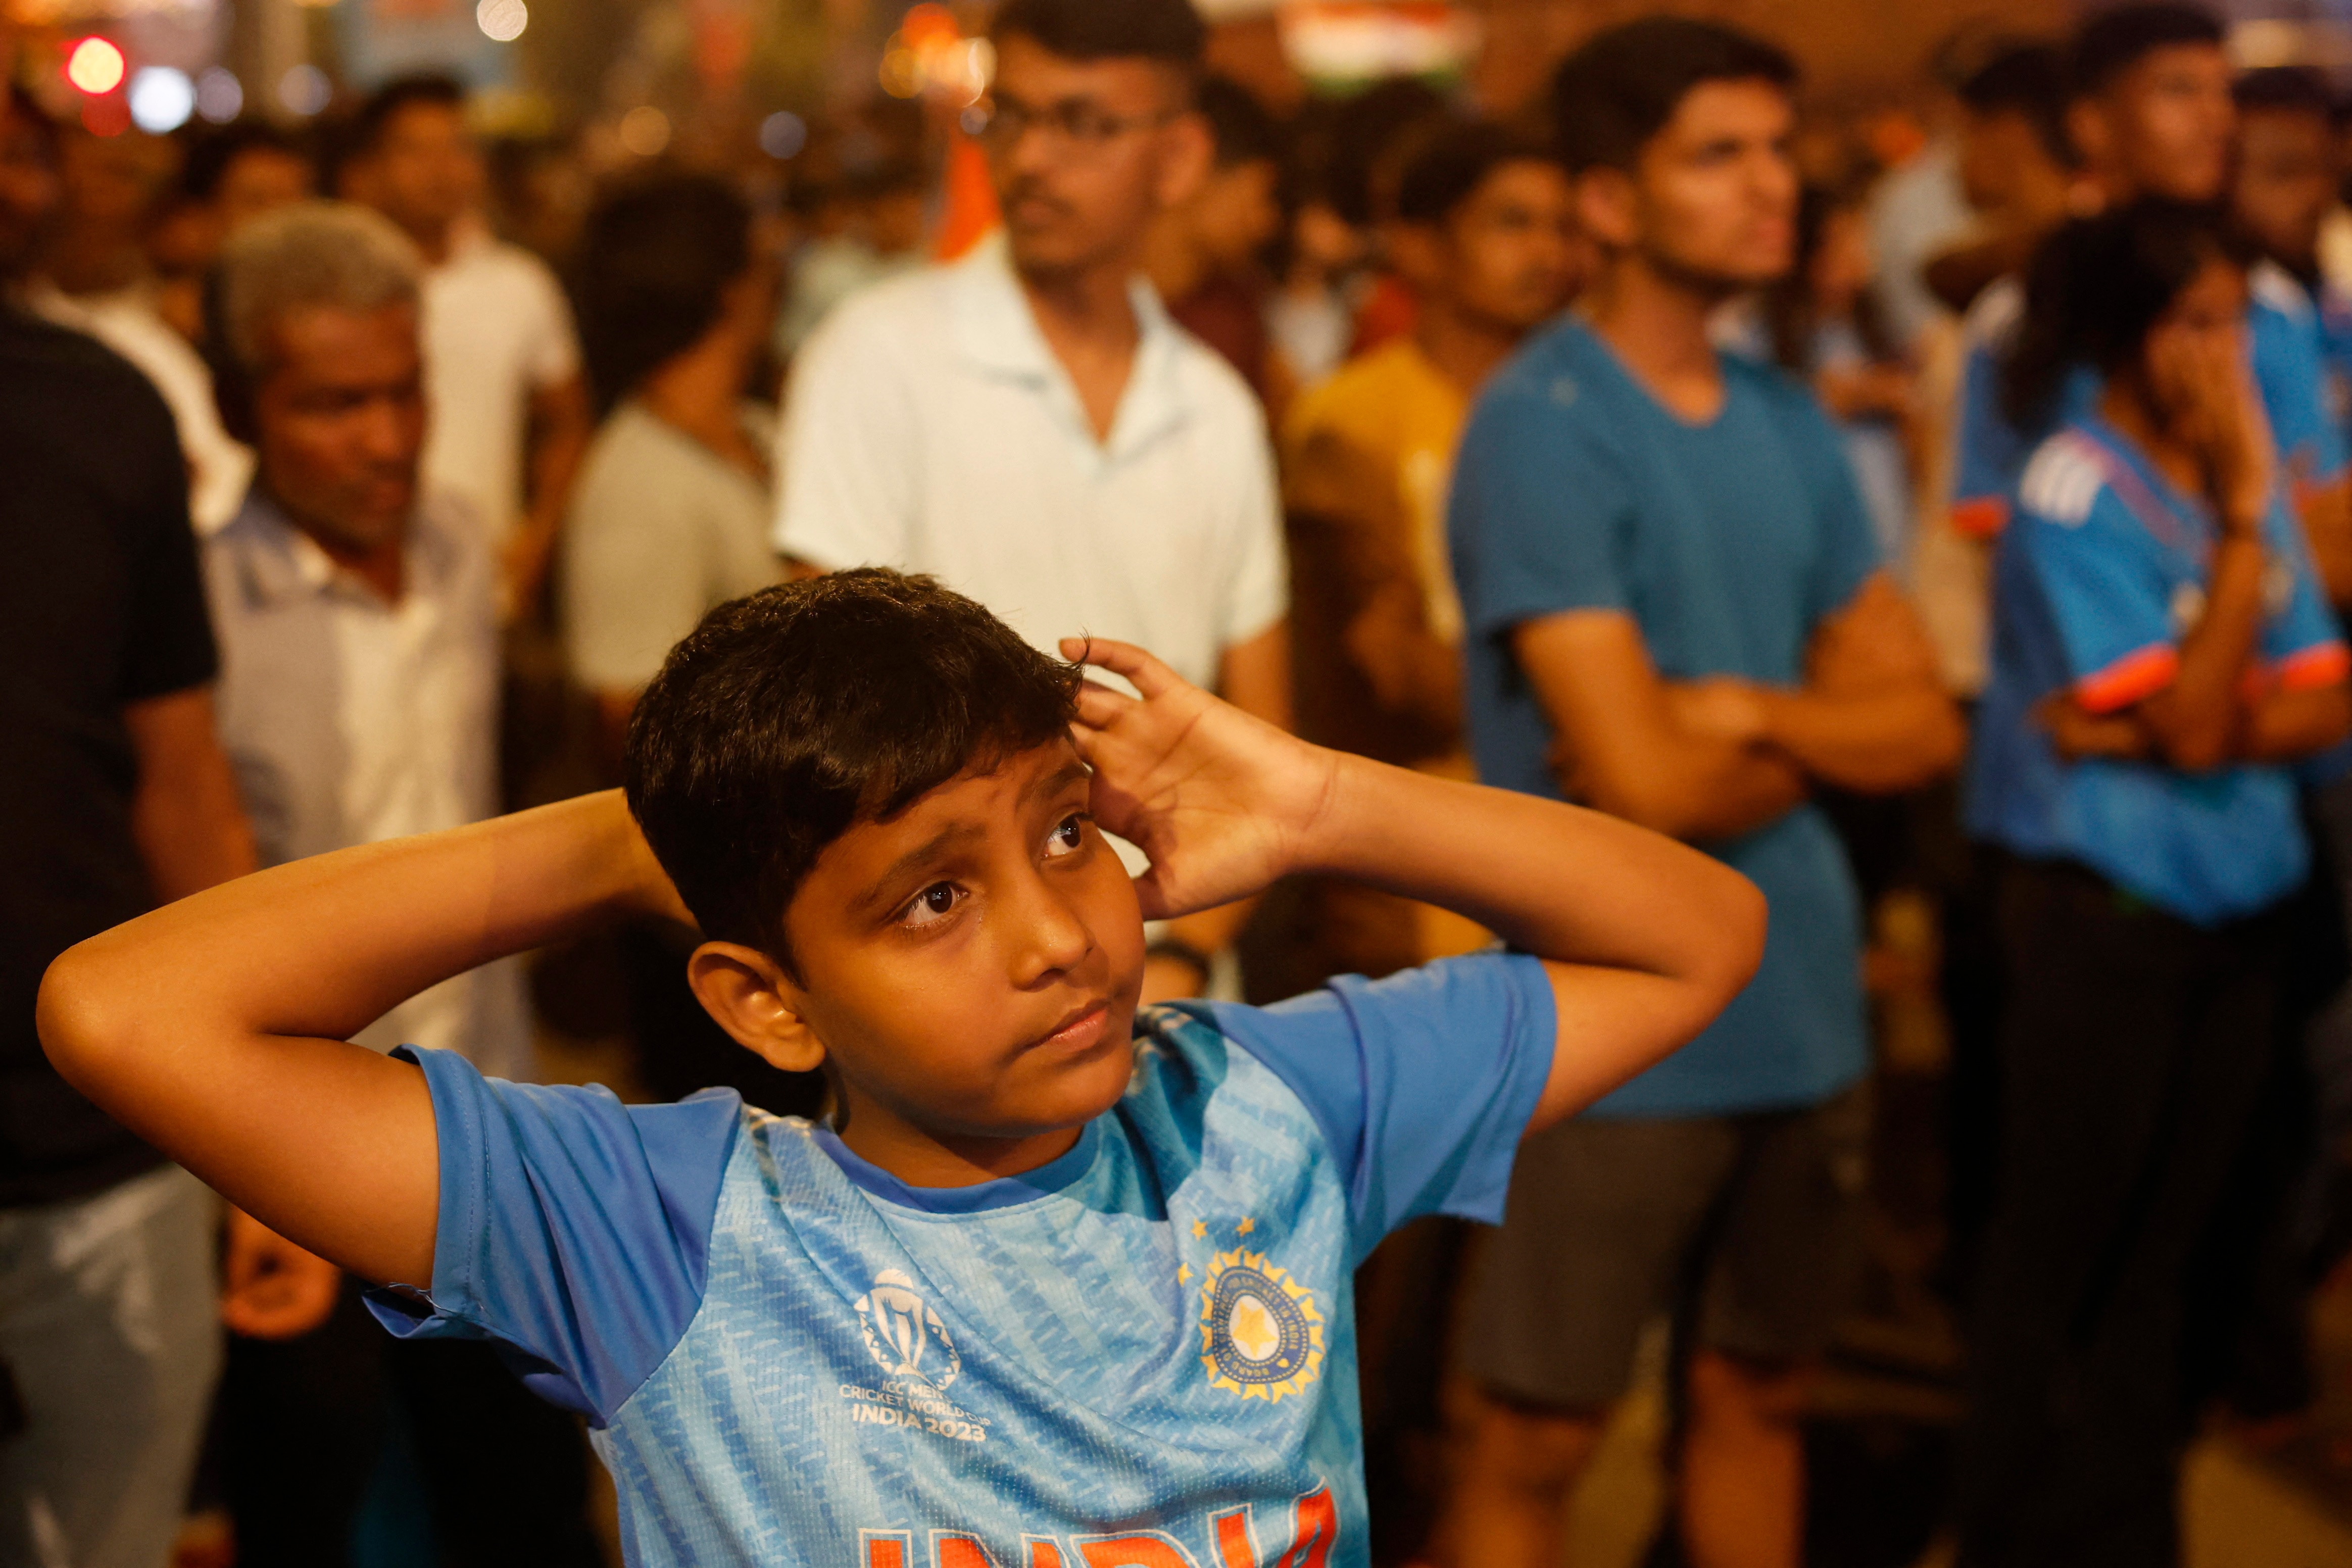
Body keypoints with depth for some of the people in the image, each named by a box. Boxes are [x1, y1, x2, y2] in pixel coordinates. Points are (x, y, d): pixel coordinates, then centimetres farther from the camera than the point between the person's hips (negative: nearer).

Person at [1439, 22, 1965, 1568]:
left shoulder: (1791, 426, 10)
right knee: (1533, 1440, 3)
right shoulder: (1544, 428, -14)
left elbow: (1923, 724, 8)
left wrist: (1750, 712, -11)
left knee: (1757, 1391, 17)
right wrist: (1814, 748, 0)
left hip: (1806, 1012, 7)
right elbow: (1649, 782, -20)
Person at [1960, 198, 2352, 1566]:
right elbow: (2192, 722, -18)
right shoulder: (2078, 494, -13)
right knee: (2061, 1254, 3)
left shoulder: (2241, 471, 6)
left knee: (2162, 1246, 14)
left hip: (2240, 907, 6)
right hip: (2102, 912, -6)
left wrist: (2142, 733, -15)